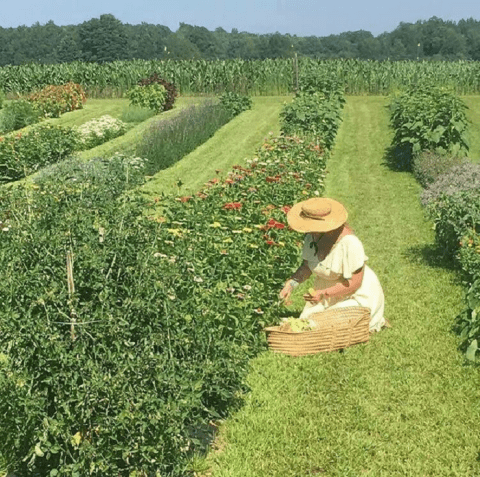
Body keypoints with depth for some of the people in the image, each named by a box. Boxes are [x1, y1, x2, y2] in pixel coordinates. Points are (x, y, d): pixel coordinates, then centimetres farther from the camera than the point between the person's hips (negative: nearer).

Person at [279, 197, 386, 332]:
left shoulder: (349, 243, -32)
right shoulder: (312, 236, -10)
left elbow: (355, 283, -26)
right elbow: (307, 266, 3)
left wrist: (323, 293, -28)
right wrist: (290, 284, -13)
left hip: (356, 295, -7)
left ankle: (374, 319, 12)